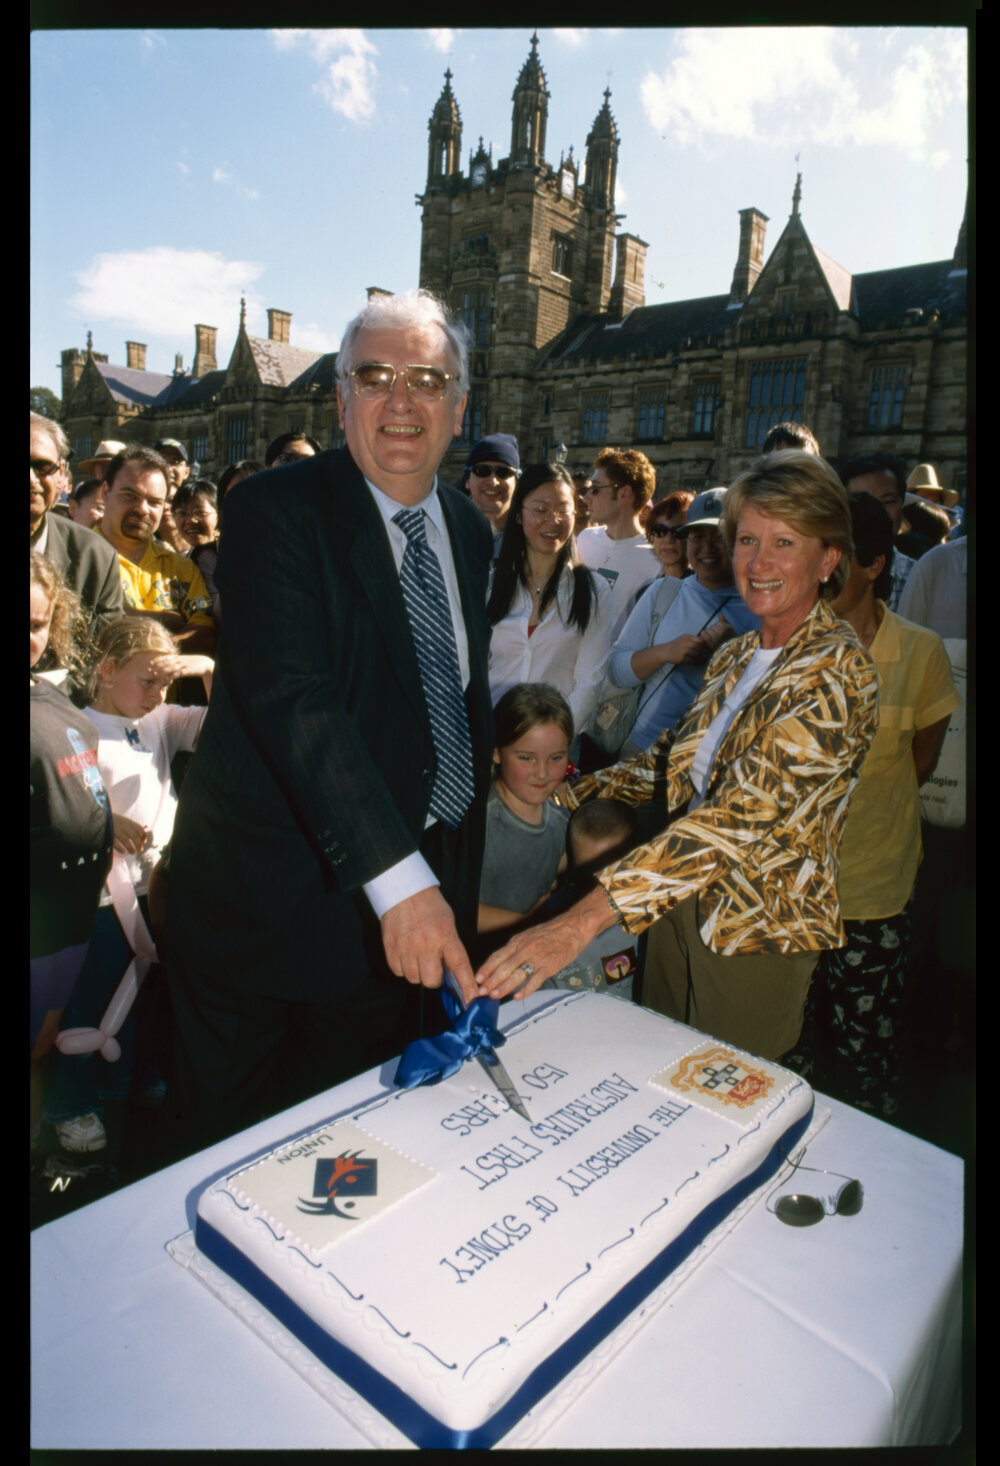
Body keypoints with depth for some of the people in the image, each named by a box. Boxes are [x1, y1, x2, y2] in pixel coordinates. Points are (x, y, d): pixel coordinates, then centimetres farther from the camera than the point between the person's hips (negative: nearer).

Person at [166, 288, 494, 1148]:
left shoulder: (471, 531, 7)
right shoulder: (272, 512, -14)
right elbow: (292, 699, -27)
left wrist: (453, 871, 14)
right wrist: (398, 878, -34)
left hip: (416, 889, 5)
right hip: (272, 898, -5)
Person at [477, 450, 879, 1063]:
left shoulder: (838, 672, -22)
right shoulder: (736, 656, 3)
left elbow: (740, 815, -34)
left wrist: (583, 920, -41)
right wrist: (573, 793, 7)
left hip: (757, 932, -6)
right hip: (681, 903, 7)